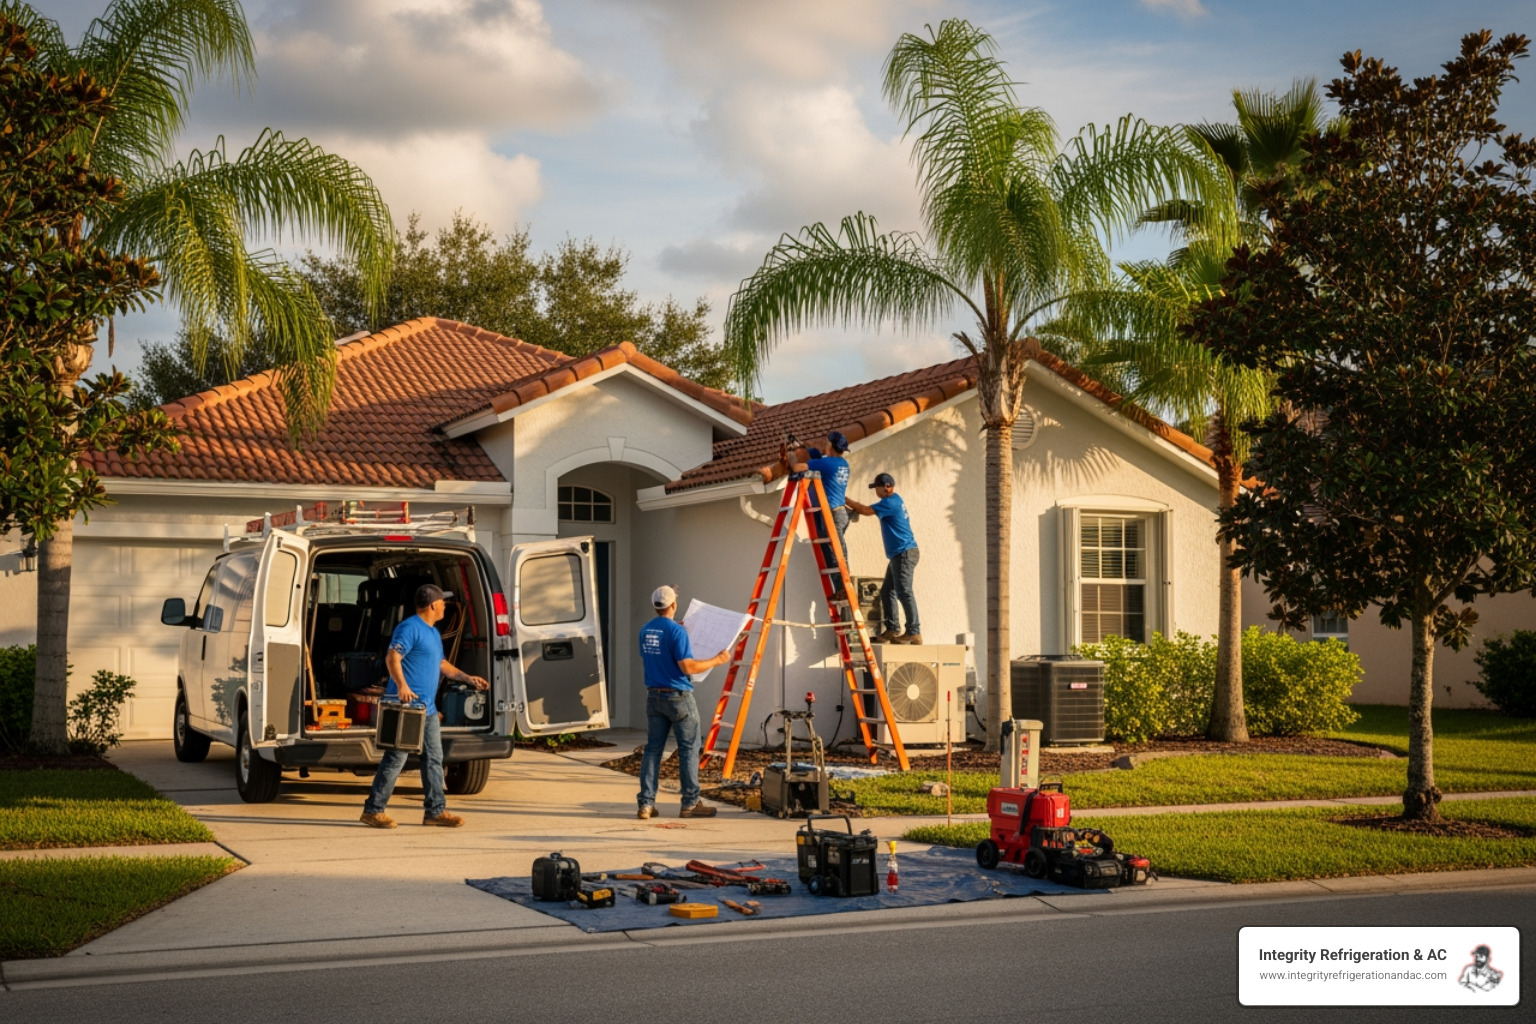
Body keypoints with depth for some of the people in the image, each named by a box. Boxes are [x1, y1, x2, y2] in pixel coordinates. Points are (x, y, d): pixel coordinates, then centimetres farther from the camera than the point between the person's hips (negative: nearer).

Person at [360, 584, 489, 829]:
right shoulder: (410, 628, -11)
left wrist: (468, 678, 27)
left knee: (434, 759, 10)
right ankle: (373, 810, 0)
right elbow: (392, 657, -22)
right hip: (407, 707, -10)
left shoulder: (433, 633, 19)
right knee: (396, 758, -7)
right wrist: (401, 685, -35)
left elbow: (441, 664, 31)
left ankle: (435, 810, 16)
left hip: (428, 708, 10)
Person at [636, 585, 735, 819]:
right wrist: (717, 660, -11)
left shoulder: (645, 630, 7)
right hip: (678, 696, -7)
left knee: (653, 749, 7)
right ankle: (690, 804, 4)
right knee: (689, 749, 2)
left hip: (653, 696, 7)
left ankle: (646, 804, 3)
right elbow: (687, 667, -20)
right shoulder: (676, 631, -16)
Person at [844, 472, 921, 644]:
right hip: (898, 554, 11)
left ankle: (914, 632, -12)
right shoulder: (894, 500, 18)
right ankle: (892, 629, 11)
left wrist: (845, 500, -9)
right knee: (887, 591, 10)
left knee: (904, 592, -12)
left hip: (904, 552, -11)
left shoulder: (890, 502, -14)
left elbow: (866, 510, -17)